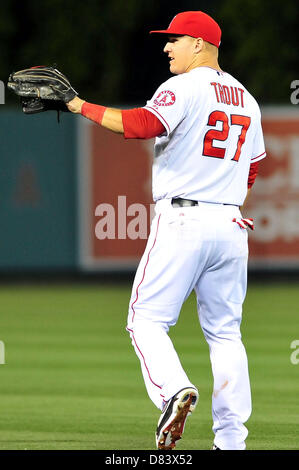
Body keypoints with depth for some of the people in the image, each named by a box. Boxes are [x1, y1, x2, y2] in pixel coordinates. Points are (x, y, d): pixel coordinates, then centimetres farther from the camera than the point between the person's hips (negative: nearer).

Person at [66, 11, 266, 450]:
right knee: (225, 331, 9)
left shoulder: (184, 88, -7)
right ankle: (231, 438, 4)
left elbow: (145, 123, -24)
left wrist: (85, 108, -18)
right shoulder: (246, 100, 17)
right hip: (230, 224, 7)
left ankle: (174, 390, -27)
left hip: (181, 220, -7)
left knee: (147, 319, -2)